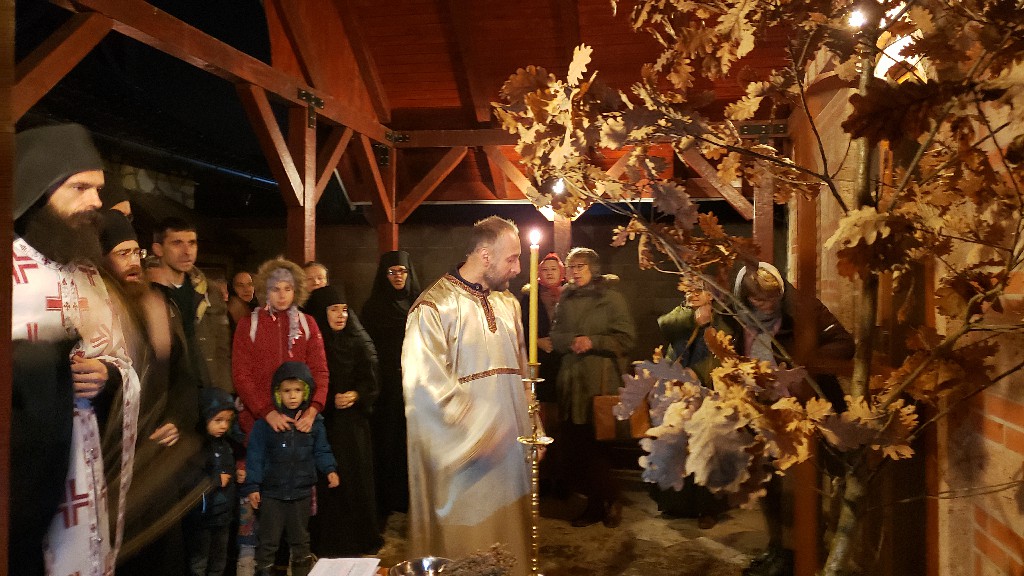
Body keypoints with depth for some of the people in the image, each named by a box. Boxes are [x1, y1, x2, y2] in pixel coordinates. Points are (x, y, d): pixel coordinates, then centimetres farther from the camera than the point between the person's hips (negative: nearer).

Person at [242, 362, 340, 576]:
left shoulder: (314, 422, -2)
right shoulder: (265, 423, -10)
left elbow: (321, 451, 5)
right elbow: (255, 456, -8)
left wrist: (330, 470, -11)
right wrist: (252, 486, -10)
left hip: (302, 493, 3)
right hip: (272, 493, -2)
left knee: (300, 540, 19)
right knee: (268, 542, 10)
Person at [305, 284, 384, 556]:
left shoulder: (359, 342, 4)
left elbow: (369, 380, 3)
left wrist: (355, 395, -14)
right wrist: (331, 400, -9)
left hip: (353, 422, 1)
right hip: (322, 421, -1)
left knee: (356, 478, 3)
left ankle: (359, 538, 17)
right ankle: (328, 541, 12)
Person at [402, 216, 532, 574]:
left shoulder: (508, 304, 9)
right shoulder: (434, 307, -12)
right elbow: (424, 383, -19)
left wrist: (530, 429, 11)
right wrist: (473, 432, -21)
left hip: (509, 446, 6)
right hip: (465, 457, -6)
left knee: (509, 535, 15)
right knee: (466, 546, 6)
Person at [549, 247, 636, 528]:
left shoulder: (611, 298, -2)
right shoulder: (565, 300, 15)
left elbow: (626, 338, -6)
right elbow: (555, 336, 12)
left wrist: (593, 342, -16)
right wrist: (572, 340, -8)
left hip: (601, 381, -5)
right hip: (570, 380, 5)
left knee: (594, 444, -5)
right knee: (575, 443, 4)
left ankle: (608, 500, 16)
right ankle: (598, 502, 18)